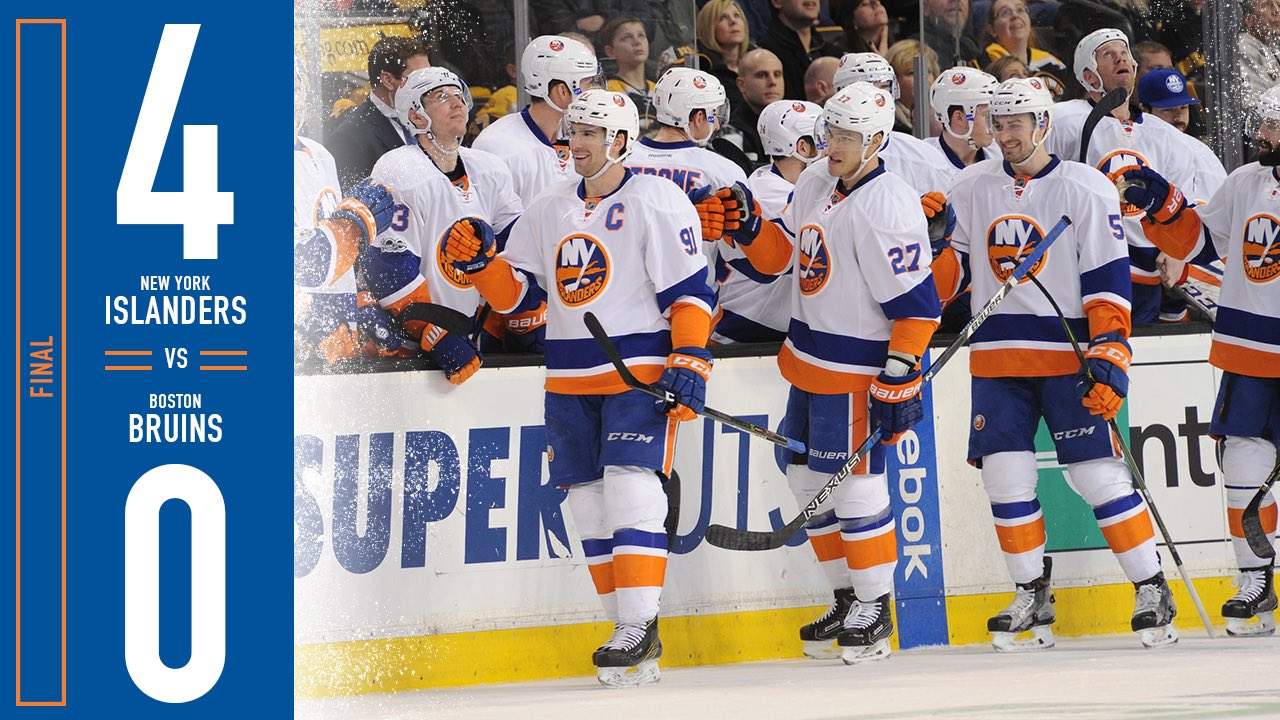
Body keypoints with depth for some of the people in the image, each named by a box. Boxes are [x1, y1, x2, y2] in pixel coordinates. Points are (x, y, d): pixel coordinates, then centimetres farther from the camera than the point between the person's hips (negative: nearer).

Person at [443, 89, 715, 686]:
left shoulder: (656, 202, -5)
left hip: (639, 375, -6)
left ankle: (639, 630, -17)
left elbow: (689, 291, -8)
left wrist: (689, 364, -16)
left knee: (631, 493, -16)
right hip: (569, 380, 7)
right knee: (589, 503, 5)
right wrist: (480, 260, -4)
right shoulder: (549, 210, 14)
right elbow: (515, 294, 14)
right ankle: (633, 637, 10)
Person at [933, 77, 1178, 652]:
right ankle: (1032, 598, 10)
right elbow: (954, 269, 14)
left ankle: (1152, 589, 1)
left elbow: (1108, 282, -8)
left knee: (1097, 473, -8)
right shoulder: (970, 189, 8)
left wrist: (1109, 359, -16)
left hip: (1069, 356, -4)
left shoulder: (1086, 190, -5)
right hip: (997, 358, 4)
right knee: (1005, 476, -1)